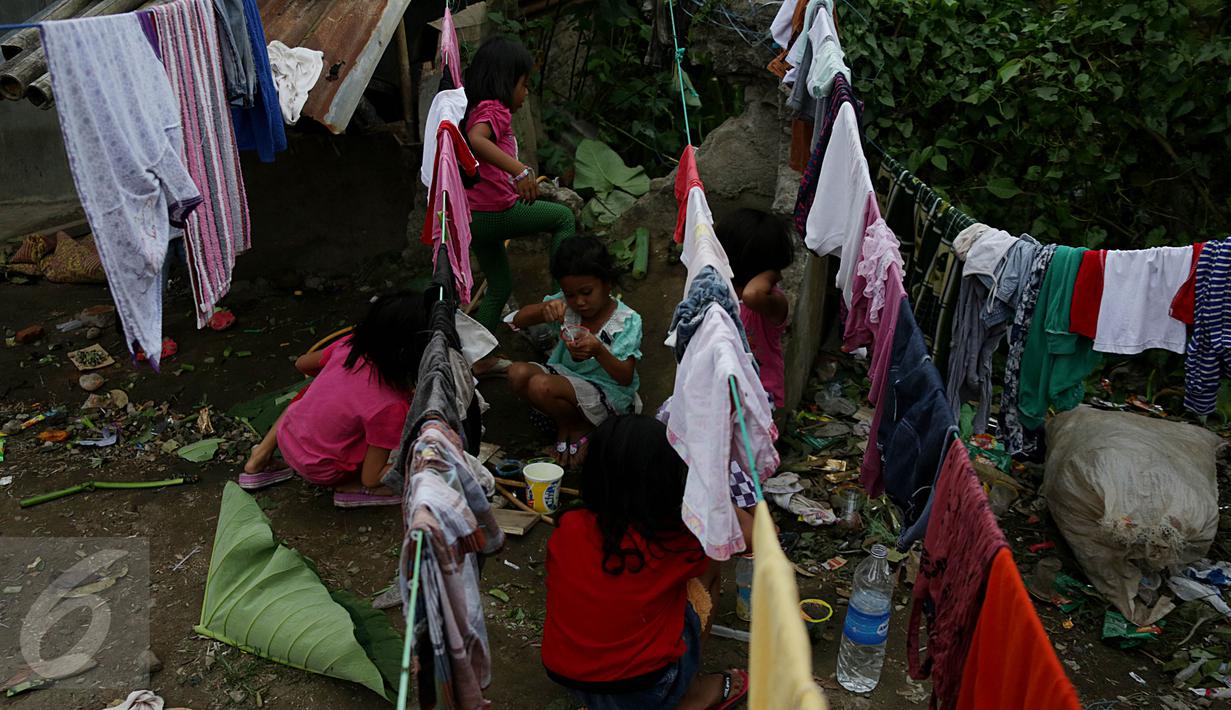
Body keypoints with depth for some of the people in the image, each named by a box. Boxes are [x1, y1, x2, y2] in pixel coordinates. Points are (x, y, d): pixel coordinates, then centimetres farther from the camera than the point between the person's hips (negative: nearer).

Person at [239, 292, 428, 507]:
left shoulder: (349, 346, -14)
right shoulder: (391, 406, -29)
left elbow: (302, 364, 9)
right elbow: (370, 477, -18)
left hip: (286, 435, 5)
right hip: (320, 471, -5)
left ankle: (261, 456, 25)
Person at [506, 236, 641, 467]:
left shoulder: (627, 321, -16)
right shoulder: (565, 305, -4)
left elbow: (625, 378, -19)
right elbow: (517, 321, -6)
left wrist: (598, 351, -38)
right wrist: (543, 308, -28)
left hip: (607, 394, -6)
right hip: (566, 376, 6)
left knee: (540, 385, -29)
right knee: (517, 373, -20)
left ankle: (579, 428, 0)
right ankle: (565, 424, 1)